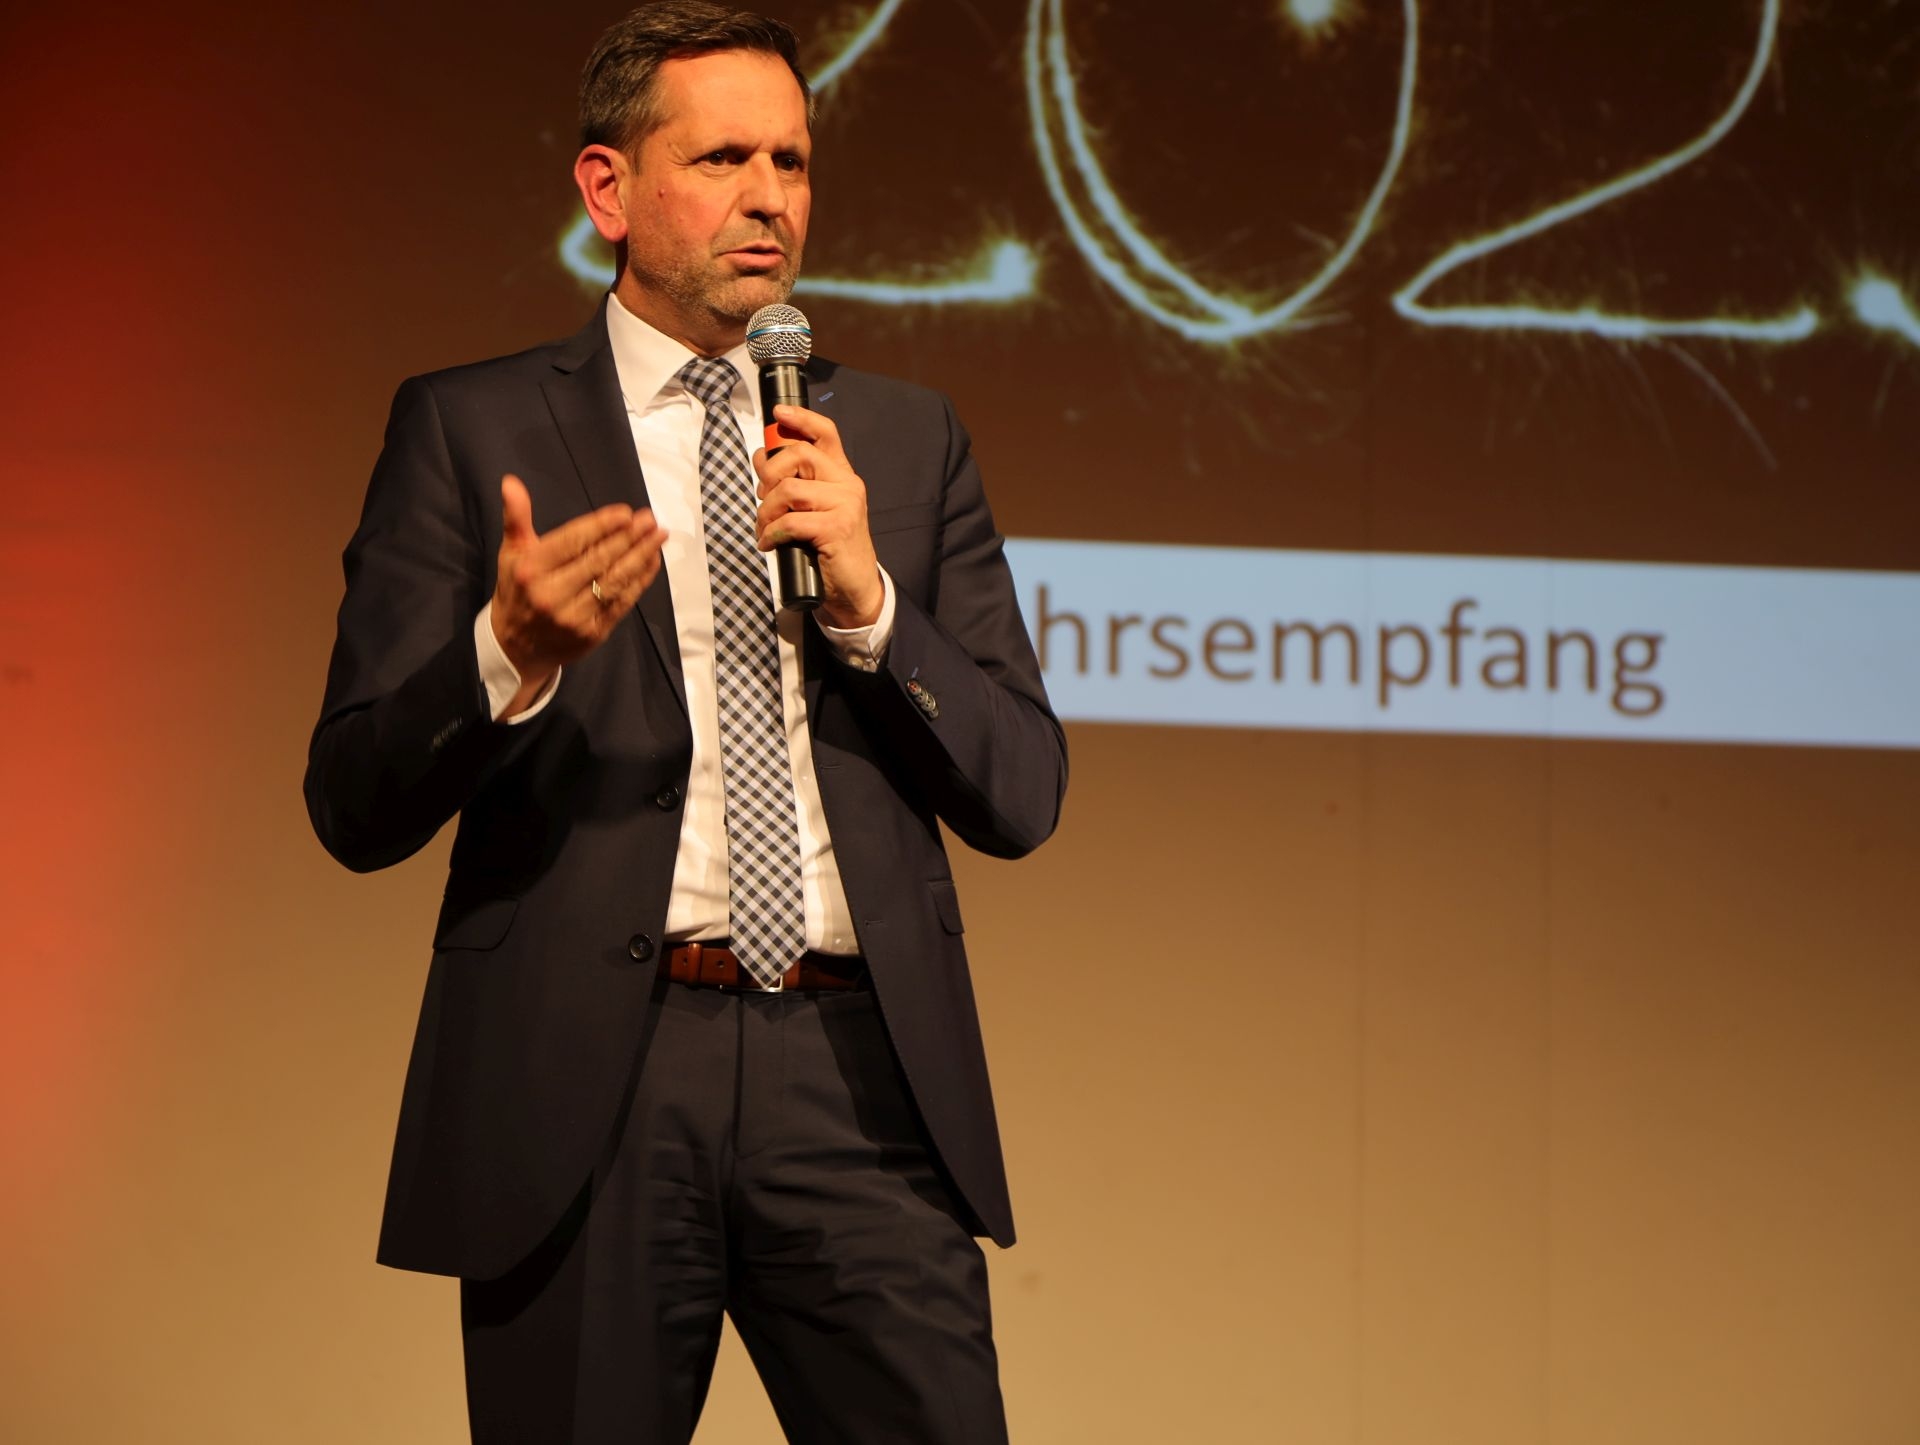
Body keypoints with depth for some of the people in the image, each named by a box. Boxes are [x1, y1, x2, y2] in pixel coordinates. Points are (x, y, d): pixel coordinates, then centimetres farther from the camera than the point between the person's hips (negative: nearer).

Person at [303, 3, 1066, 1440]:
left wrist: (868, 599, -7)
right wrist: (510, 654, -19)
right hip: (582, 1072, -2)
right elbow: (355, 806, 0)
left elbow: (1022, 796, 9)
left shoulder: (910, 440, 15)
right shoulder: (469, 430, 6)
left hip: (858, 1068, 2)